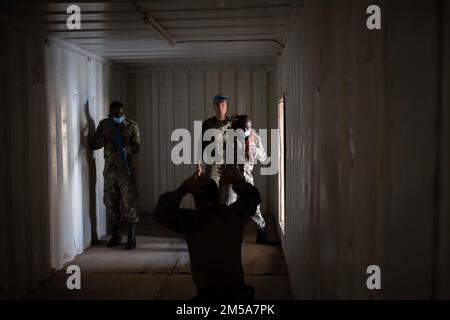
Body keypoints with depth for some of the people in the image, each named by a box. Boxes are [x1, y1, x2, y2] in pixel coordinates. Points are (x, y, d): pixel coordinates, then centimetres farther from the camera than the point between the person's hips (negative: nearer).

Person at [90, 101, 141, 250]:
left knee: (129, 204, -7)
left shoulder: (132, 126, 0)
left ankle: (131, 237, 1)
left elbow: (137, 147, -5)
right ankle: (114, 235, 21)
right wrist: (104, 139, -16)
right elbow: (93, 144, 3)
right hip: (109, 171, 3)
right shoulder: (104, 125, 7)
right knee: (111, 204, 8)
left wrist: (126, 148, -26)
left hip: (126, 171, -3)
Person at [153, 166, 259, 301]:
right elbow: (252, 196, 18)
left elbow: (161, 212, -20)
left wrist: (183, 189, -18)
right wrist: (238, 182, 22)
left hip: (209, 294, -4)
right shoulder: (235, 214, -2)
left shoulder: (195, 220, -19)